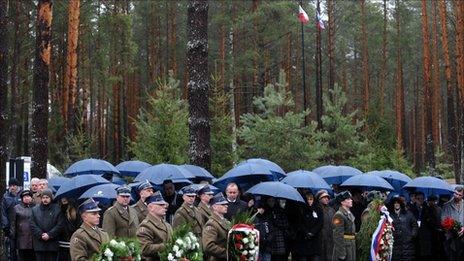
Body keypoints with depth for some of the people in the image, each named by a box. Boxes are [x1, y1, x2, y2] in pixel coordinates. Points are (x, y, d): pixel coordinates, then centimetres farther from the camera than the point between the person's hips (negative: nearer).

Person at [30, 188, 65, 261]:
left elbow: (59, 225, -5)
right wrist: (40, 234, -10)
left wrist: (49, 235, -13)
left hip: (52, 244, -2)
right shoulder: (35, 209, 11)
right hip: (39, 243, 2)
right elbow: (32, 225, 3)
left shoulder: (57, 209, 2)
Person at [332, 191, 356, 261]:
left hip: (351, 247, 9)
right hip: (344, 247, -9)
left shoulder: (350, 214, 14)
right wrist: (341, 254, -22)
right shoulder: (339, 215, -14)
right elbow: (338, 236, -19)